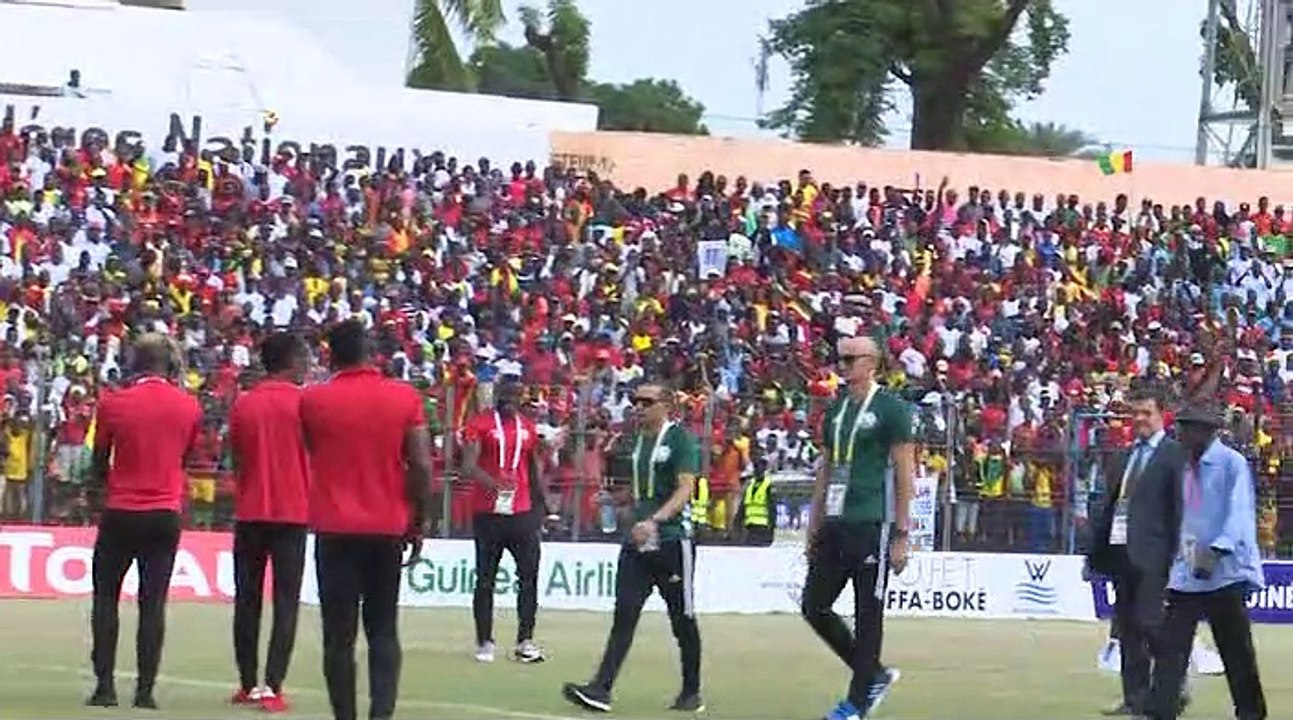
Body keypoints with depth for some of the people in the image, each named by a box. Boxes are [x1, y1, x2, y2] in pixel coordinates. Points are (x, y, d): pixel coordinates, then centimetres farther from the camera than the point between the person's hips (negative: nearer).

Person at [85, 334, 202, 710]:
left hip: (120, 513, -1)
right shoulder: (189, 407, -1)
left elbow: (98, 464, 4)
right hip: (165, 513, 1)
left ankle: (105, 686, 4)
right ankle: (145, 690, 0)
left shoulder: (113, 404, -6)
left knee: (105, 597, 11)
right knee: (153, 602, 4)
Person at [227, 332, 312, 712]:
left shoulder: (243, 404, 4)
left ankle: (248, 684, 11)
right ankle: (271, 685, -12)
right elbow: (314, 459, -2)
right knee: (285, 602, -3)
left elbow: (236, 461, 9)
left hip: (249, 513, 3)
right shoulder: (304, 403, -6)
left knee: (247, 600, 11)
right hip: (292, 512, -3)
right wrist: (315, 504, 12)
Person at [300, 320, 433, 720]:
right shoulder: (405, 397, -1)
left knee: (339, 635, 3)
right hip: (388, 528, 2)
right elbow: (422, 466, -3)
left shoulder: (313, 400, -2)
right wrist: (418, 523, 6)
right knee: (383, 631, 9)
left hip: (335, 530, -1)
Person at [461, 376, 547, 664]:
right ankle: (484, 642, 9)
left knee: (529, 576, -2)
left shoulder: (528, 428, 12)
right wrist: (492, 483, -35)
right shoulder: (479, 425, -4)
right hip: (488, 513, -4)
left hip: (523, 512, 4)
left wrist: (539, 511, 18)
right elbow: (468, 466, -17)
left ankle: (525, 641, 1)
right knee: (485, 579, 3)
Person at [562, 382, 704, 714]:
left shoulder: (681, 439, -7)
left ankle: (692, 693, 19)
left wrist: (655, 520, -30)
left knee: (682, 619, 5)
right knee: (624, 615, -6)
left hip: (672, 540, -6)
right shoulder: (637, 441, 14)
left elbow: (685, 488, -19)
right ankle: (601, 689, -15)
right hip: (637, 540, 6)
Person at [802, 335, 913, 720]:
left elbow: (905, 474, -7)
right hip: (834, 526, 8)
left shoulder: (890, 409, -5)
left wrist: (900, 534, -11)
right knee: (814, 606, 6)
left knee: (867, 616, -1)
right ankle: (874, 674, 20)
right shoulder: (837, 410, 15)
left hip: (871, 527, -8)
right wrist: (814, 527, 17)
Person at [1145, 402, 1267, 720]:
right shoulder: (1187, 467, 13)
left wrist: (1216, 551, -28)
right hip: (1187, 573, 6)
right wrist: (1181, 556, 15)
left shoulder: (1232, 464, -8)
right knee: (1172, 643, -4)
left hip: (1225, 572, -6)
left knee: (1237, 650, 2)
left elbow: (1239, 513, -16)